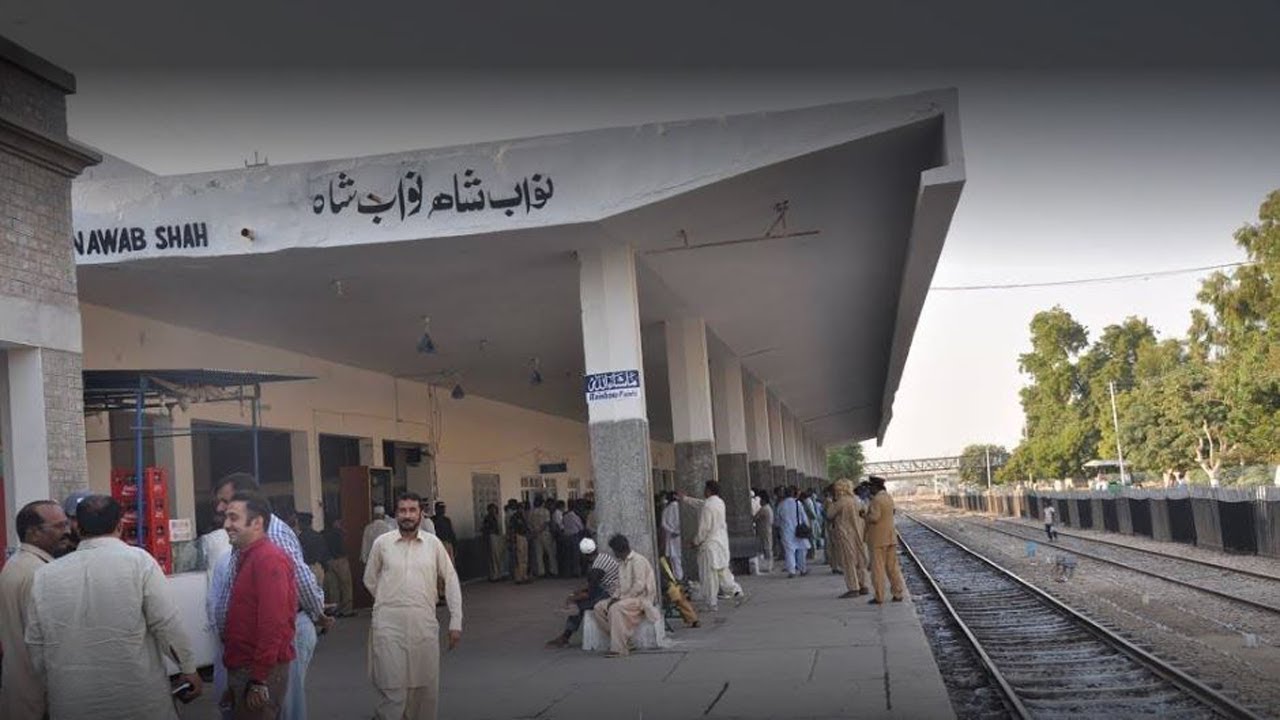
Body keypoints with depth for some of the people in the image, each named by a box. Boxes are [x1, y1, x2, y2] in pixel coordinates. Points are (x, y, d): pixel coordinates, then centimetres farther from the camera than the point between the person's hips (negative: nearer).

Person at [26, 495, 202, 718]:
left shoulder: (44, 575, 2)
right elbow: (166, 624, -10)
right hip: (137, 695, -3)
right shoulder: (137, 560, -8)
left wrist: (54, 689, 19)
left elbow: (36, 646, 6)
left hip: (70, 704, 3)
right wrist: (188, 667, 2)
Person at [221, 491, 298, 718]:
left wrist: (259, 680, -23)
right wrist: (235, 678, 19)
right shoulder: (248, 557, 14)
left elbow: (273, 624, -23)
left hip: (260, 672, -9)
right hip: (242, 669, 9)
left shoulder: (269, 559, -17)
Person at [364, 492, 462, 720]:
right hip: (389, 626, -1)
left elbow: (451, 581, 6)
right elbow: (370, 580, 13)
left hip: (424, 624, 2)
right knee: (391, 688, -3)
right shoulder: (382, 543, 0)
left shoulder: (433, 543, 3)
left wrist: (456, 622, 2)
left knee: (427, 687, 7)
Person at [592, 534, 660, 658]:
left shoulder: (637, 560, -11)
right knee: (599, 608, -6)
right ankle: (621, 638, -8)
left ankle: (619, 648, -31)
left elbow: (639, 586, -20)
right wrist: (615, 598, -3)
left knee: (615, 608, -34)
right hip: (626, 597, 9)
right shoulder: (621, 563, 17)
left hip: (641, 598, -9)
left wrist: (621, 598, -19)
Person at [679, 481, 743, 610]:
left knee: (710, 574, 0)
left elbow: (704, 528, -19)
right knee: (723, 570, 19)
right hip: (722, 542, 8)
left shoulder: (708, 506, -19)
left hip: (710, 544, -8)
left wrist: (696, 542, -5)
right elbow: (700, 504, 25)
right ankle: (735, 590, 8)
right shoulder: (720, 503, 8)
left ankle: (712, 603, 5)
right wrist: (685, 499, 34)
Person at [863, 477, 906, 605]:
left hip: (878, 539, -8)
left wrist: (865, 516, -6)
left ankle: (879, 597, -1)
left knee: (878, 568, -2)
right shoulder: (889, 498, 12)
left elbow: (874, 517, -24)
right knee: (893, 566, 11)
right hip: (890, 537, 8)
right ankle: (898, 593, 12)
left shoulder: (877, 499, -16)